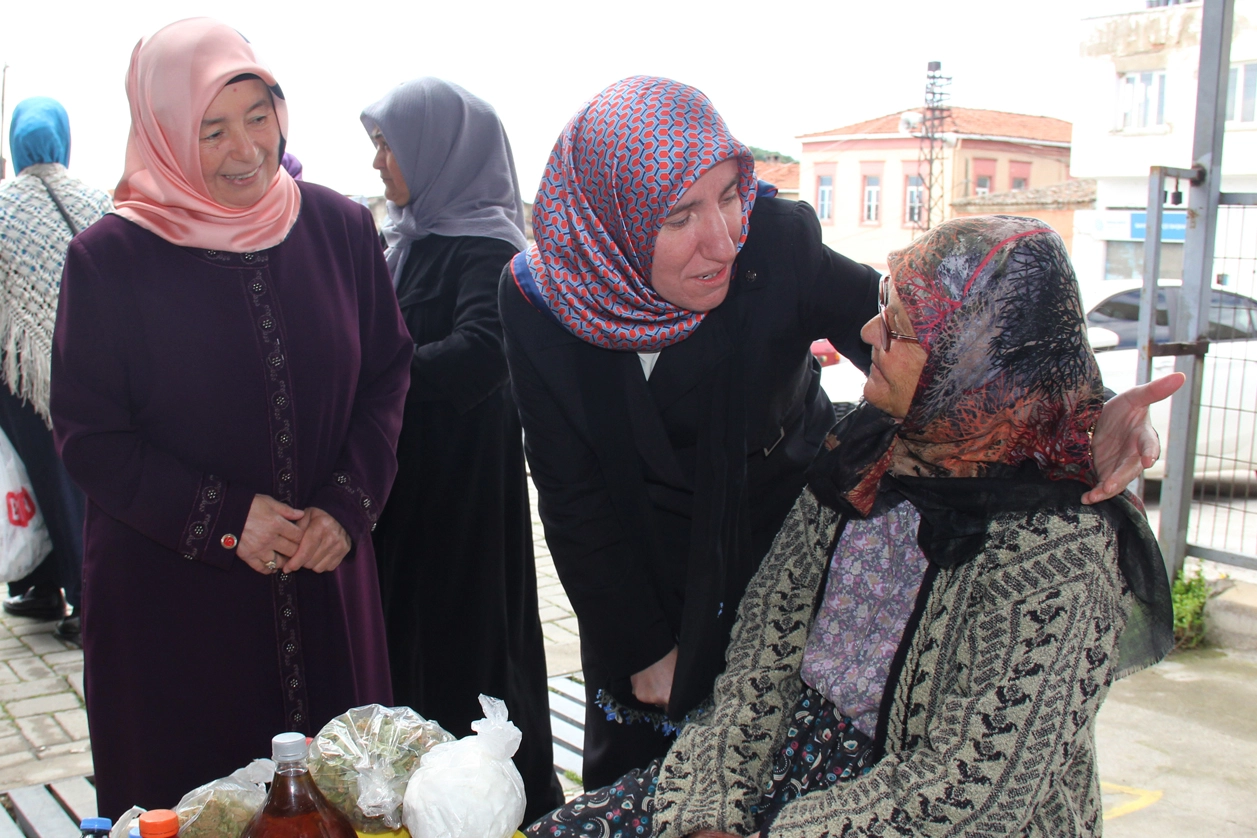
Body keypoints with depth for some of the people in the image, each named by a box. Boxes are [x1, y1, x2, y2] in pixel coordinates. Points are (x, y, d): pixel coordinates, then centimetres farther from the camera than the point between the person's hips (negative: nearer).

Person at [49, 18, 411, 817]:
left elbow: (388, 374, 5)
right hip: (167, 594, -2)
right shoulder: (111, 256, -9)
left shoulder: (341, 228, -1)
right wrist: (222, 518, -14)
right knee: (189, 800, 9)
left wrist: (348, 506, -8)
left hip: (323, 577, 3)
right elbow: (88, 435, -5)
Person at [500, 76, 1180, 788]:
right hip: (640, 568, 1)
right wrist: (643, 649, -7)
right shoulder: (539, 296, -20)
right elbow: (574, 496, -12)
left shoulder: (774, 241, -24)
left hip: (785, 537, 0)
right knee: (630, 774, 16)